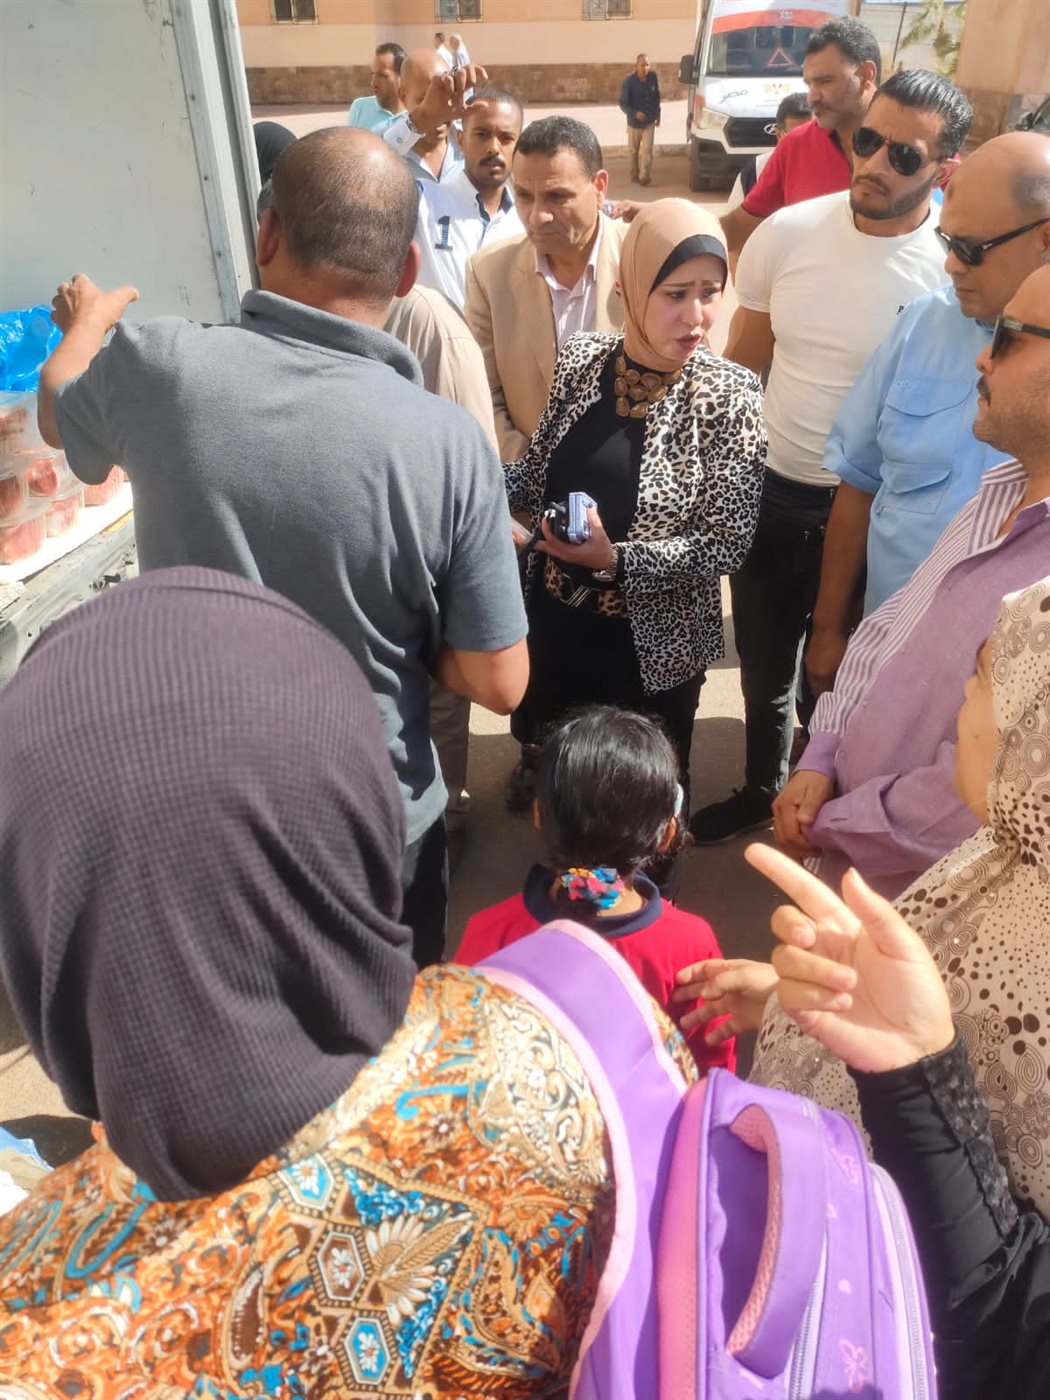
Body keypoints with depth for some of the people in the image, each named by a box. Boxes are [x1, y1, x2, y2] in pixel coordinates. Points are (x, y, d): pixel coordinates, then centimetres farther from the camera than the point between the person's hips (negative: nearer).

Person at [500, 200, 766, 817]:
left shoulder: (729, 397, -16)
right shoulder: (583, 358, -5)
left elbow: (726, 543, -17)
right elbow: (541, 470, 6)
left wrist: (615, 558, -30)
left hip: (651, 645, -4)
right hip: (553, 621, 5)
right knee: (544, 767, 28)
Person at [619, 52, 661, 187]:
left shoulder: (653, 77, -7)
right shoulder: (629, 81, -17)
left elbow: (657, 97, 8)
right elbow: (623, 103, -14)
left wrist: (657, 114, 13)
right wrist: (634, 113, -28)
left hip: (649, 122, 1)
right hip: (634, 123, -1)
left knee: (647, 150, -11)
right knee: (634, 151, 12)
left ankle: (644, 176, -8)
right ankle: (634, 176, 27)